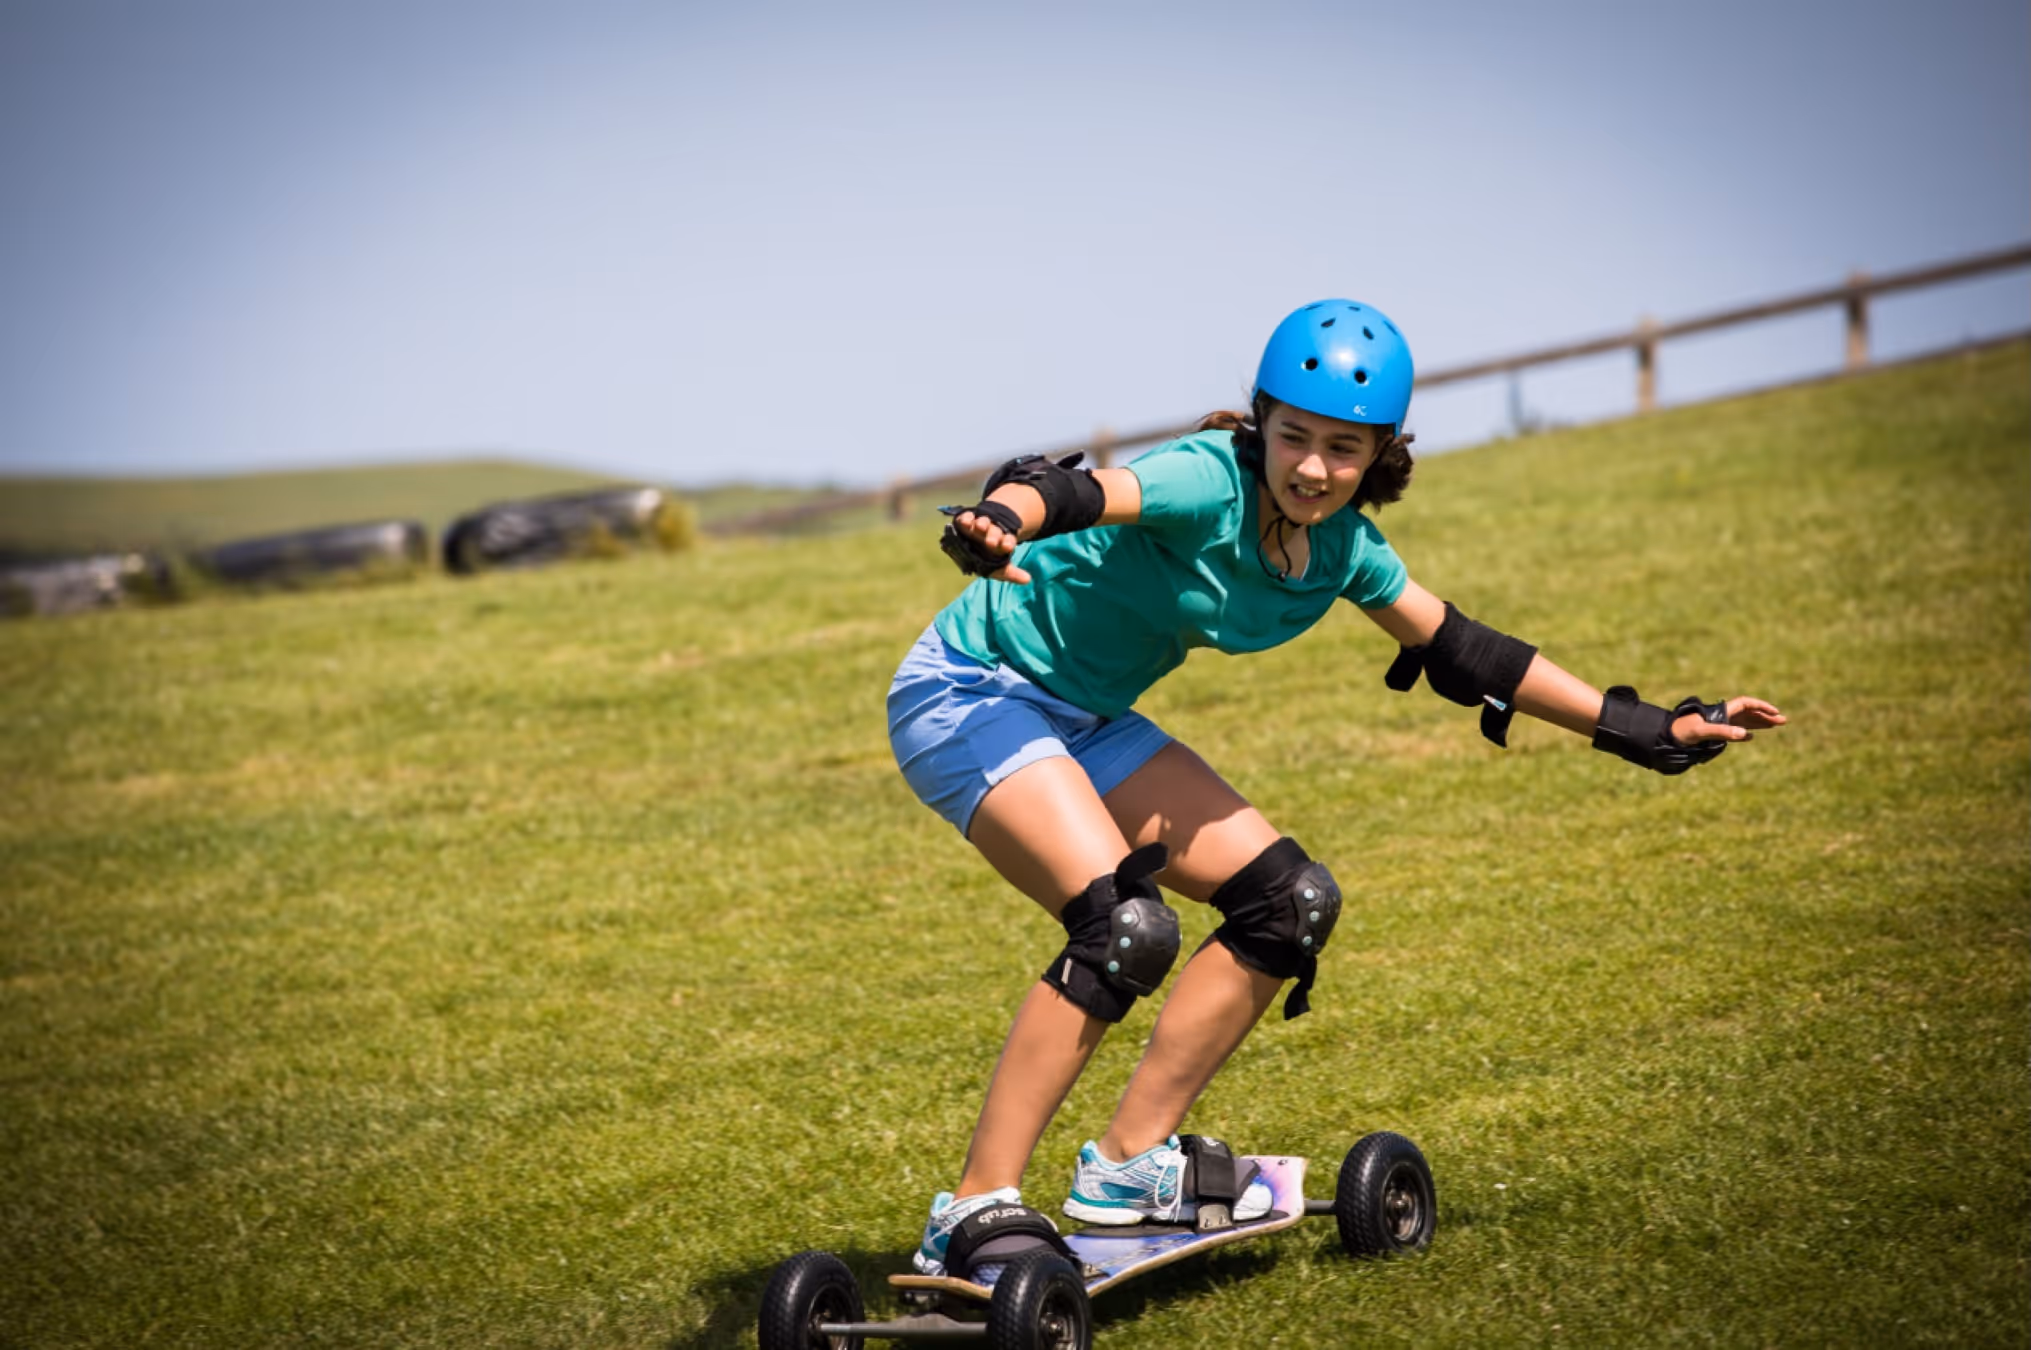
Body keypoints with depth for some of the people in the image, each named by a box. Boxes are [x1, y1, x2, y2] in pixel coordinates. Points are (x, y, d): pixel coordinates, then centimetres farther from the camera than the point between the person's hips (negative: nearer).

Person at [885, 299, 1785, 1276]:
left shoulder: (1342, 548, -1)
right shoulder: (1211, 484, -24)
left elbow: (1465, 654, 11)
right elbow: (1083, 494, -43)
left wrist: (1652, 730, 13)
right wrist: (1001, 522, -68)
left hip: (1086, 719, 9)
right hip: (971, 692, -9)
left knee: (1290, 902, 2)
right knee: (1126, 927, -27)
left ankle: (1128, 1165, 7)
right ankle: (973, 1217, -24)